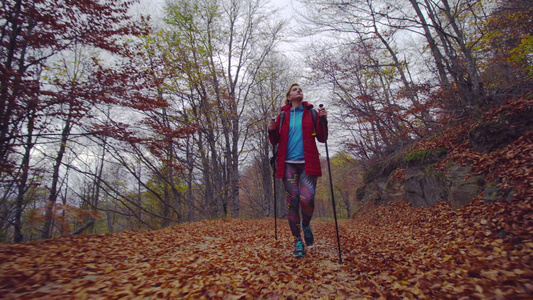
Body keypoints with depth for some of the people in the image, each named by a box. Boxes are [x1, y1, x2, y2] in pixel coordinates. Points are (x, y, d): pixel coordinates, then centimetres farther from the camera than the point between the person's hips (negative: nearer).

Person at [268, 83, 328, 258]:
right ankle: (298, 240, 12)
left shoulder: (311, 113, 12)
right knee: (292, 201, -2)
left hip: (308, 164, -1)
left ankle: (306, 225, 17)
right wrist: (272, 131, -5)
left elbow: (322, 138, 9)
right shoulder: (283, 115, 13)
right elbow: (275, 141, 15)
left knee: (307, 199, -16)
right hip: (289, 164, 1)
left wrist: (323, 121, -5)